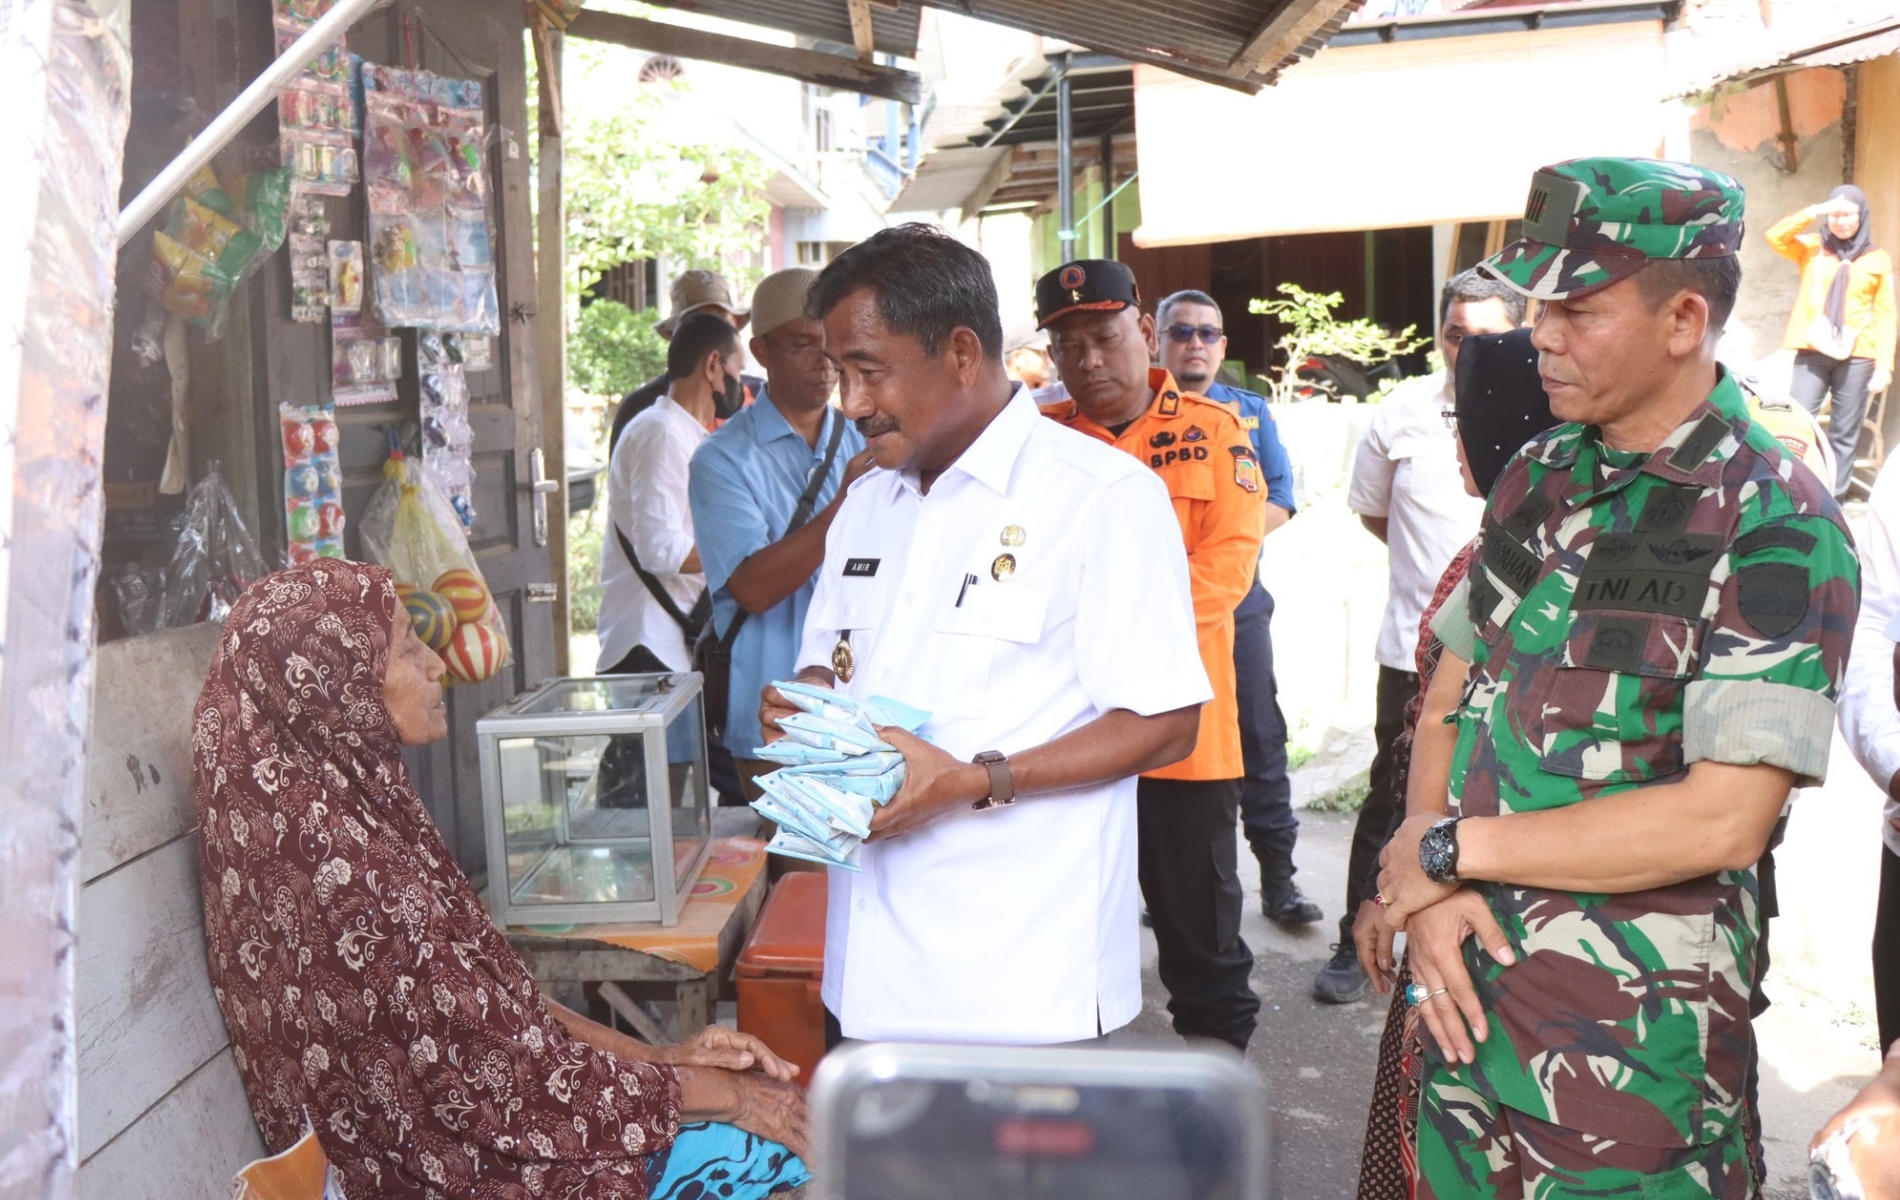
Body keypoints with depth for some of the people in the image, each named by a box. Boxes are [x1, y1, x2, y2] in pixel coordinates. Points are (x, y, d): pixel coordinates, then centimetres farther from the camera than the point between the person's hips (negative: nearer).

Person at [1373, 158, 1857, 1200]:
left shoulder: (1776, 527, -14)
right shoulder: (1539, 478, 7)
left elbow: (1723, 819, -20)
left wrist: (1454, 849, -15)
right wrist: (1425, 886, -8)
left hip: (1636, 1035, -6)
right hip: (1466, 983, 6)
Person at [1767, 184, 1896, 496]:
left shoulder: (1878, 260, 8)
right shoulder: (1812, 248, 10)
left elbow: (1886, 316, 4)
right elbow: (1775, 236, -7)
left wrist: (1884, 365, -3)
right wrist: (1816, 211, -13)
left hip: (1857, 357, 0)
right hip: (1813, 353, 0)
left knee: (1845, 433, 3)